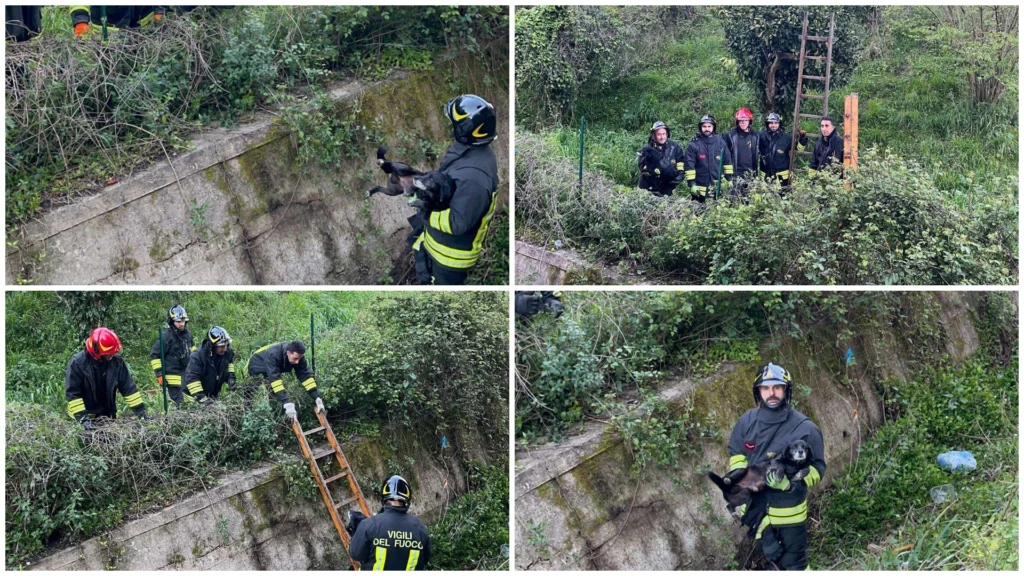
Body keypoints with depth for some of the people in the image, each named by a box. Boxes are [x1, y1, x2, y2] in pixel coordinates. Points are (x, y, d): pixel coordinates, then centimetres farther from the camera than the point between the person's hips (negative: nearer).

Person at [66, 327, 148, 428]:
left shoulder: (117, 361, -8)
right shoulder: (77, 362, -17)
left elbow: (128, 387, -1)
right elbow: (72, 393, -17)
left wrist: (141, 412, -6)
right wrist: (83, 418, -25)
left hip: (109, 416, 4)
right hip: (88, 417, -4)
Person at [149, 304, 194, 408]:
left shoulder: (187, 334, 7)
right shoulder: (166, 336, -15)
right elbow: (154, 355, -12)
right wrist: (159, 374, -14)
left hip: (186, 374, 7)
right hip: (173, 376, -7)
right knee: (179, 404, -12)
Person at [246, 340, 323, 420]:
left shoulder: (298, 356, -25)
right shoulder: (273, 355, -43)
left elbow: (306, 376, -24)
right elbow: (274, 379, -50)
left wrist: (317, 398, -35)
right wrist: (287, 404, -58)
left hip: (274, 372, 5)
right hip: (256, 371, -5)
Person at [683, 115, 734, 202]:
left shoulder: (720, 142, 5)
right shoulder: (693, 145, -5)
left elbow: (728, 161, 11)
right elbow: (689, 166, -8)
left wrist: (729, 179, 7)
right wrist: (692, 184, -13)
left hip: (719, 187, 3)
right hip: (700, 189, -3)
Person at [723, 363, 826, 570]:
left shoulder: (805, 428, -18)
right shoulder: (747, 421, -5)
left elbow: (817, 468, -13)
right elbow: (736, 451, 12)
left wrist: (791, 483, -29)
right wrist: (737, 472, -8)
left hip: (788, 509, -4)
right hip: (756, 506, 4)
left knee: (794, 564, 5)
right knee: (773, 556, 24)